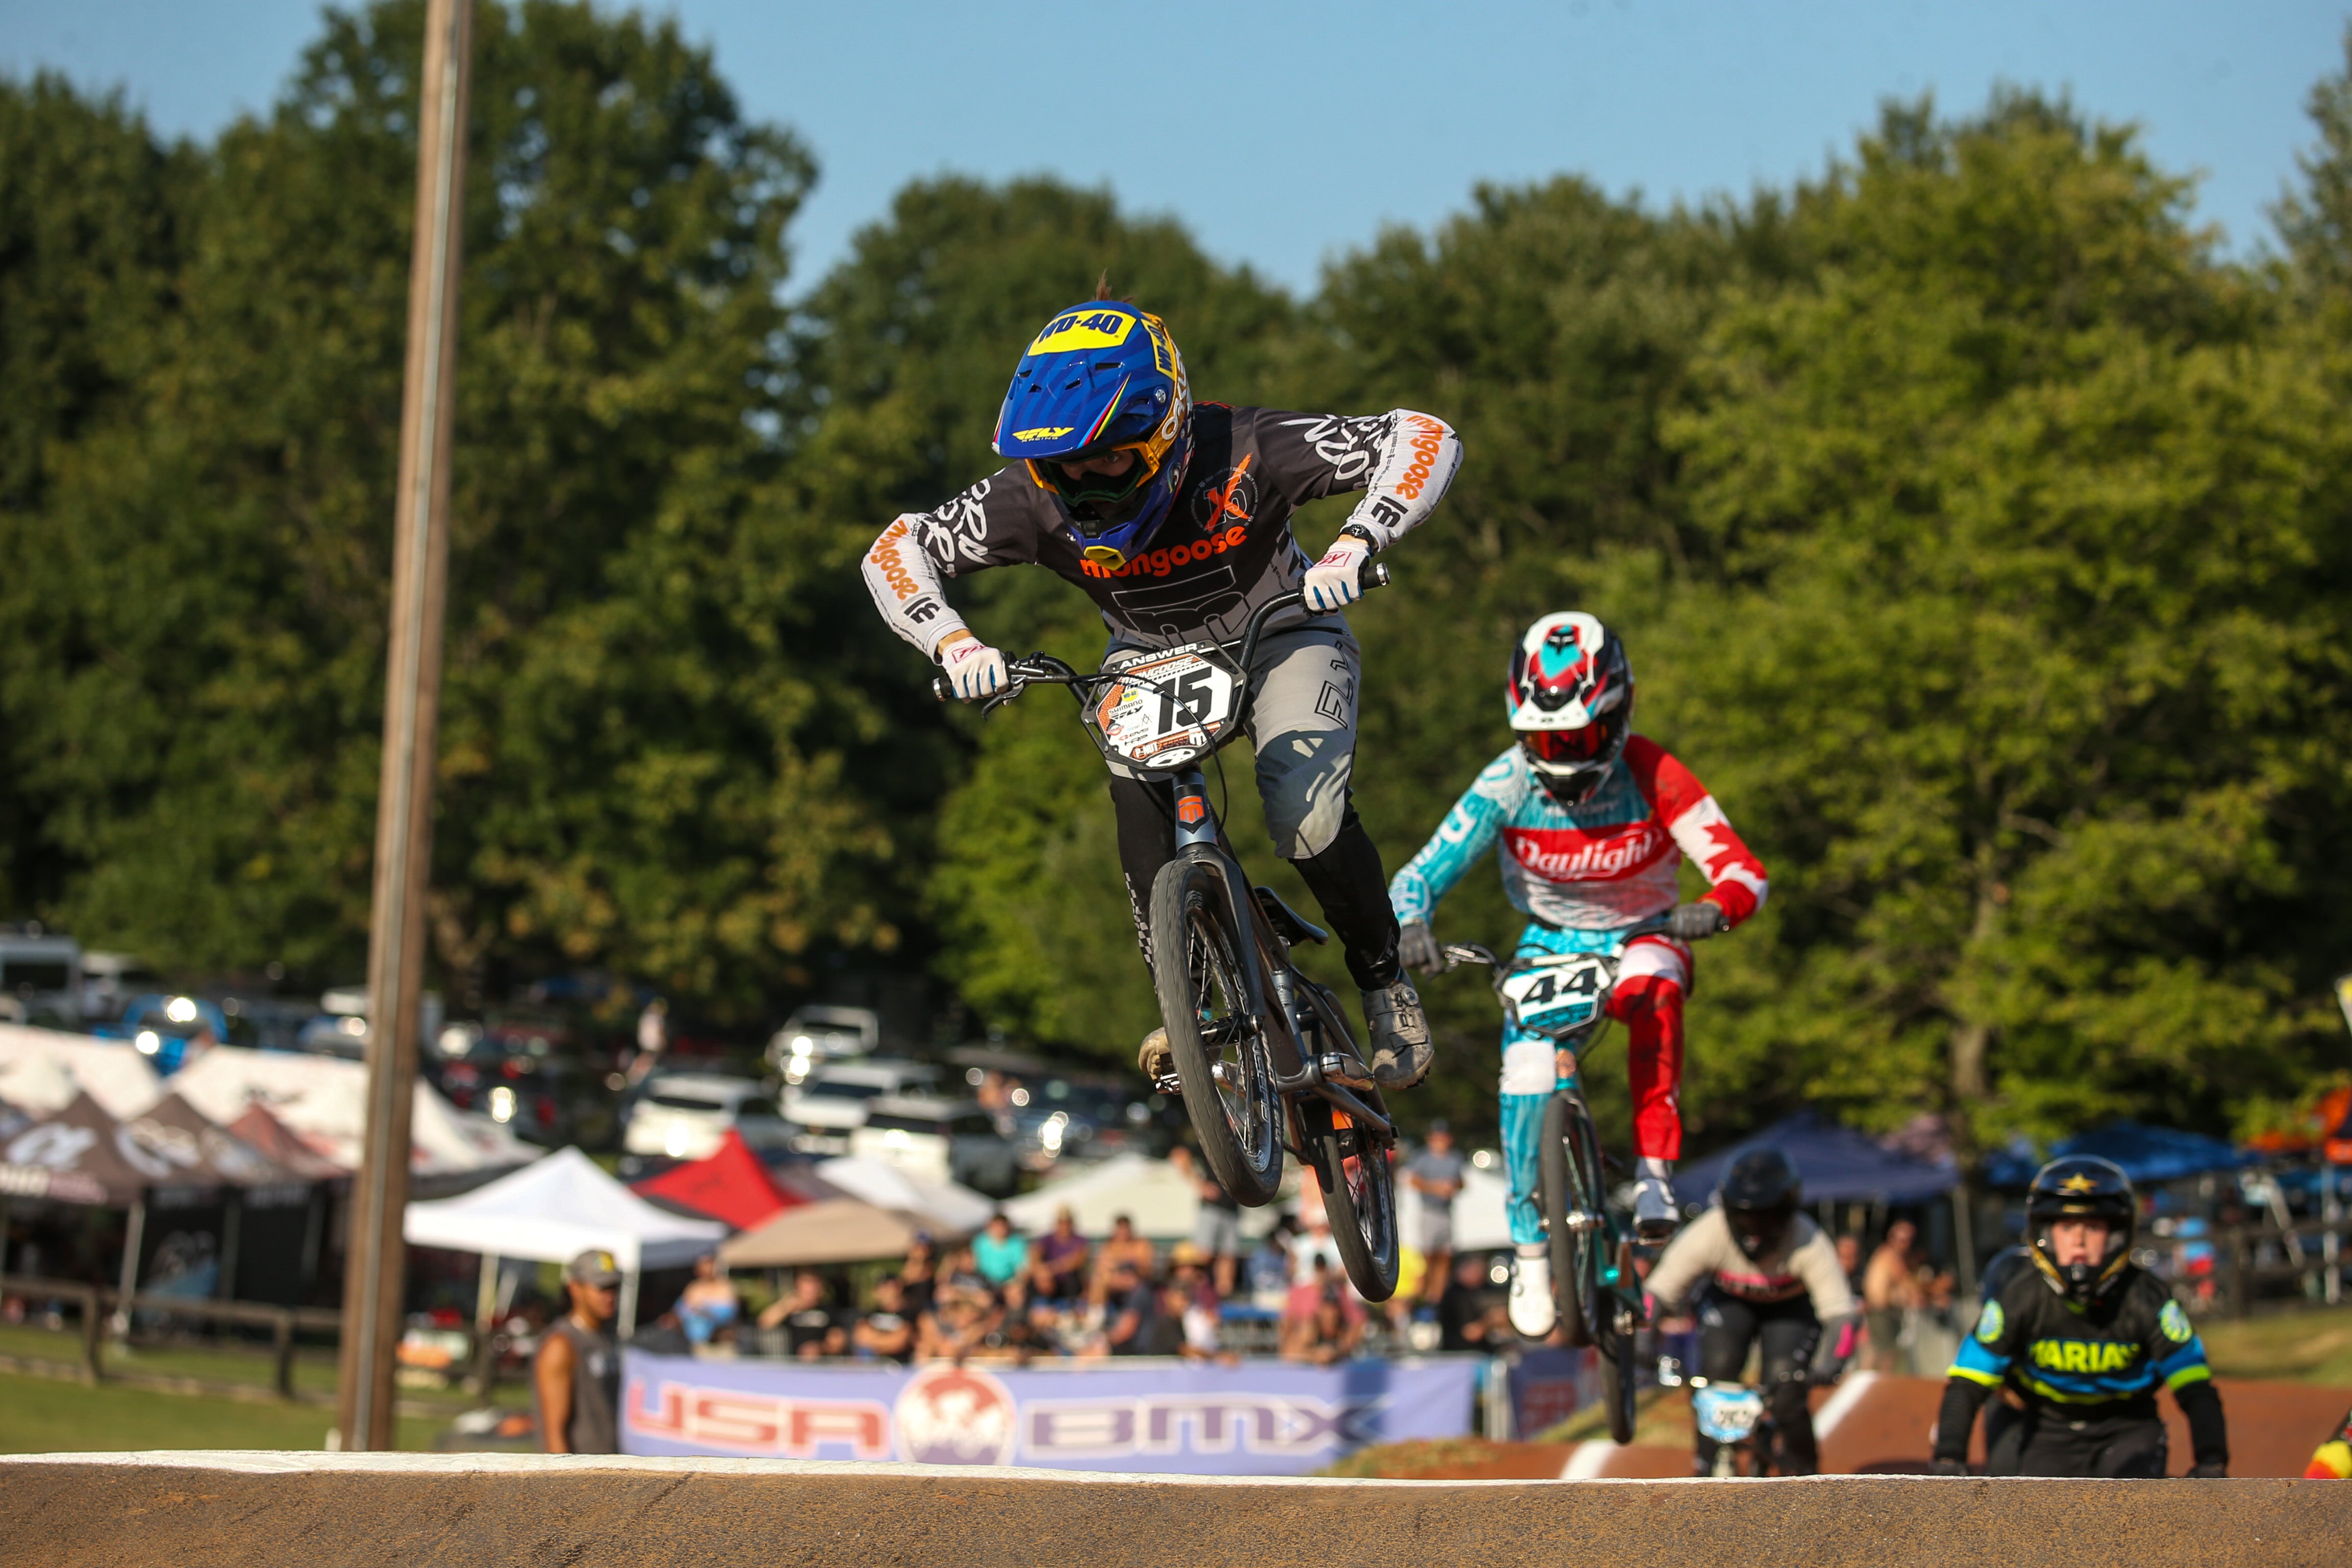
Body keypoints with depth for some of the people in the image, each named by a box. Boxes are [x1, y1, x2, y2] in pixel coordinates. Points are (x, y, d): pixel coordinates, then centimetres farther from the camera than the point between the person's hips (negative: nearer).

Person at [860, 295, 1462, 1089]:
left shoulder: (1241, 452, -35)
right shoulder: (1034, 497, -27)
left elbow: (1424, 438, -35)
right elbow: (897, 552, -17)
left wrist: (1355, 545, -49)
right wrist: (952, 643, -35)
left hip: (1279, 636, -2)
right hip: (1150, 656, 2)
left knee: (1306, 813, -25)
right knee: (1138, 787, -29)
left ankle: (1386, 983, 0)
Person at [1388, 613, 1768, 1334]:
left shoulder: (1652, 778, -24)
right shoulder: (1507, 784, -20)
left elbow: (1745, 873, -29)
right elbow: (1424, 872, -20)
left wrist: (1713, 911, -52)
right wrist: (1409, 925, -43)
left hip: (1641, 935, -2)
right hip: (1550, 941, 2)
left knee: (1654, 993, -37)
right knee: (1528, 1071, -22)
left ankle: (1656, 1170, -29)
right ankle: (1530, 1253, -6)